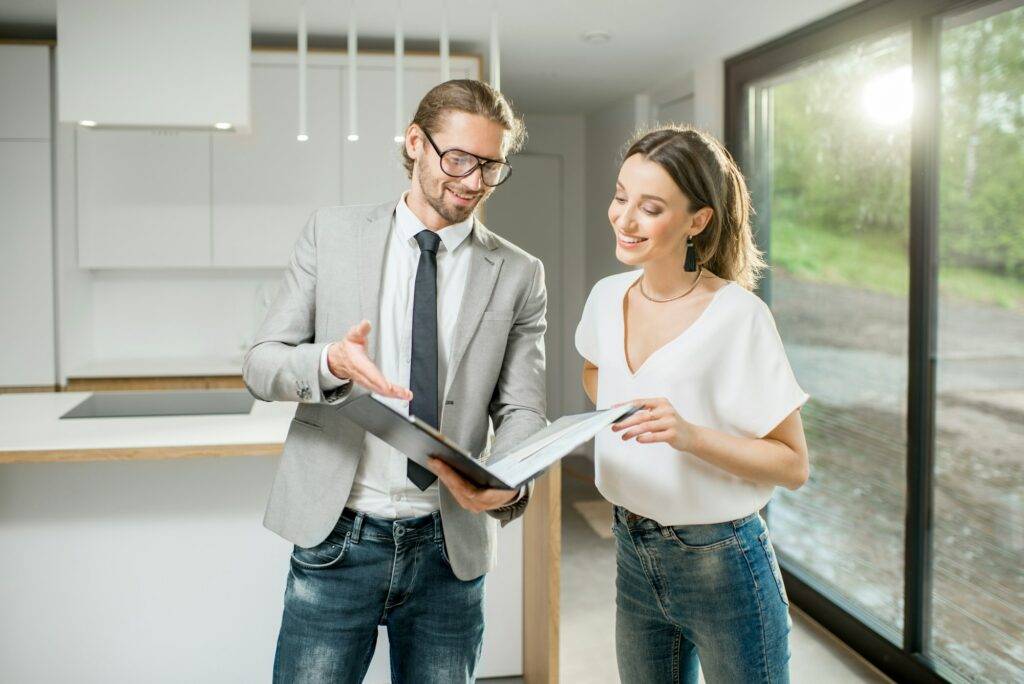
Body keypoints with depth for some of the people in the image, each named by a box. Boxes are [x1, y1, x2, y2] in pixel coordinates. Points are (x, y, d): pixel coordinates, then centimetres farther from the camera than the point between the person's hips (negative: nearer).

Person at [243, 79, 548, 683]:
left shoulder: (519, 274, 2)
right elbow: (261, 365, 0)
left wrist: (506, 482, -22)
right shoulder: (332, 234, 2)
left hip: (452, 548, 1)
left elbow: (522, 407, 0)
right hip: (337, 540, -1)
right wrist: (329, 363, -23)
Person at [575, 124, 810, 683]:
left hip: (723, 568, -5)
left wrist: (689, 435, -29)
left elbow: (793, 464, -15)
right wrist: (620, 421, 3)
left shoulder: (738, 316, -19)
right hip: (633, 557, 6)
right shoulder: (607, 297, -1)